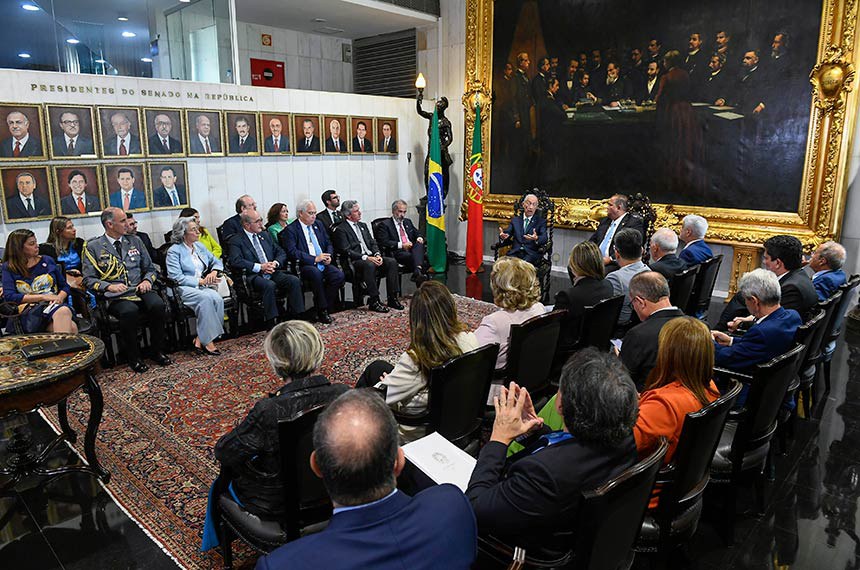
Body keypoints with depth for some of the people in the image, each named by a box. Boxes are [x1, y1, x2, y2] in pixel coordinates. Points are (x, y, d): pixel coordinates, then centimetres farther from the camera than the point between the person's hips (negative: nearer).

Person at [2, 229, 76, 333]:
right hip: (29, 311, -3)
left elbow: (65, 287, 20)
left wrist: (59, 297, -4)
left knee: (64, 311, -40)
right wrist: (43, 297, -9)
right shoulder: (9, 268, 11)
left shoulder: (47, 261, 18)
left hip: (55, 305, 3)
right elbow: (9, 296, -1)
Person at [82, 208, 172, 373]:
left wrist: (147, 280, -2)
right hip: (115, 297, -3)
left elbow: (150, 269, 21)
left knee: (158, 305, -29)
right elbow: (89, 279, 2)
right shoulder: (93, 247, 7)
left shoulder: (135, 241, 18)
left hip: (140, 290, 3)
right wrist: (109, 286, -16)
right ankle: (133, 357, -16)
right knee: (129, 311, -36)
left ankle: (157, 351, -11)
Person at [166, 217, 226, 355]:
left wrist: (214, 272, -3)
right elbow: (176, 277, -13)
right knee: (206, 298, -35)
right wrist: (201, 281, -16)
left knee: (217, 298, -28)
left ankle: (200, 340, -24)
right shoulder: (174, 251, -3)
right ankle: (207, 340, -29)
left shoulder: (199, 246, 17)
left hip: (203, 287, 5)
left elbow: (217, 262, 21)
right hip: (183, 288, -5)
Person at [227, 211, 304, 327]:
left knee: (294, 280, -22)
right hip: (254, 276, -5)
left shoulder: (265, 235, 22)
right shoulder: (235, 241, 3)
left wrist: (275, 263, -4)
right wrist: (260, 267, -18)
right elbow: (236, 261, -13)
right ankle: (271, 324, -33)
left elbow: (281, 253, 19)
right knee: (269, 285, -37)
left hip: (273, 273, 5)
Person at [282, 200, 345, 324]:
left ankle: (322, 310, -13)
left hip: (323, 263, 6)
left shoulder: (318, 225, 18)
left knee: (339, 275, -22)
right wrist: (314, 259, -21)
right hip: (305, 266, -6)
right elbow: (292, 252, -15)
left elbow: (328, 244, 22)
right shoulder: (290, 230, -3)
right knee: (316, 273, -38)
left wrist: (329, 256, -1)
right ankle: (323, 311, -24)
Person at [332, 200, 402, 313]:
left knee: (392, 262, -16)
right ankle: (373, 302, -30)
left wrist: (377, 255, -3)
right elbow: (346, 251, -13)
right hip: (355, 261, -7)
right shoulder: (341, 230, -3)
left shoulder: (363, 225, 21)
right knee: (369, 265, -38)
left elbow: (372, 243, 18)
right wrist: (366, 258, -21)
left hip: (371, 257, 7)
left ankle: (392, 298, -14)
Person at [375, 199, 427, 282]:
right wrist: (401, 245, -16)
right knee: (413, 257, -36)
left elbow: (417, 233, 30)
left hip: (412, 250, 5)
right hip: (397, 253, -5)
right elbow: (384, 242, -7)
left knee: (419, 244, -30)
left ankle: (418, 271, -50)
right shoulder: (385, 224, 4)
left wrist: (419, 238, 4)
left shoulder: (408, 222, 25)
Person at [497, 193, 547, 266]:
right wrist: (502, 236, -16)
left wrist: (536, 238, -28)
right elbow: (507, 233, 10)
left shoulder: (541, 221, 11)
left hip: (531, 253, -2)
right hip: (515, 252, 2)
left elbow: (544, 238, -4)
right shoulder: (515, 220, 19)